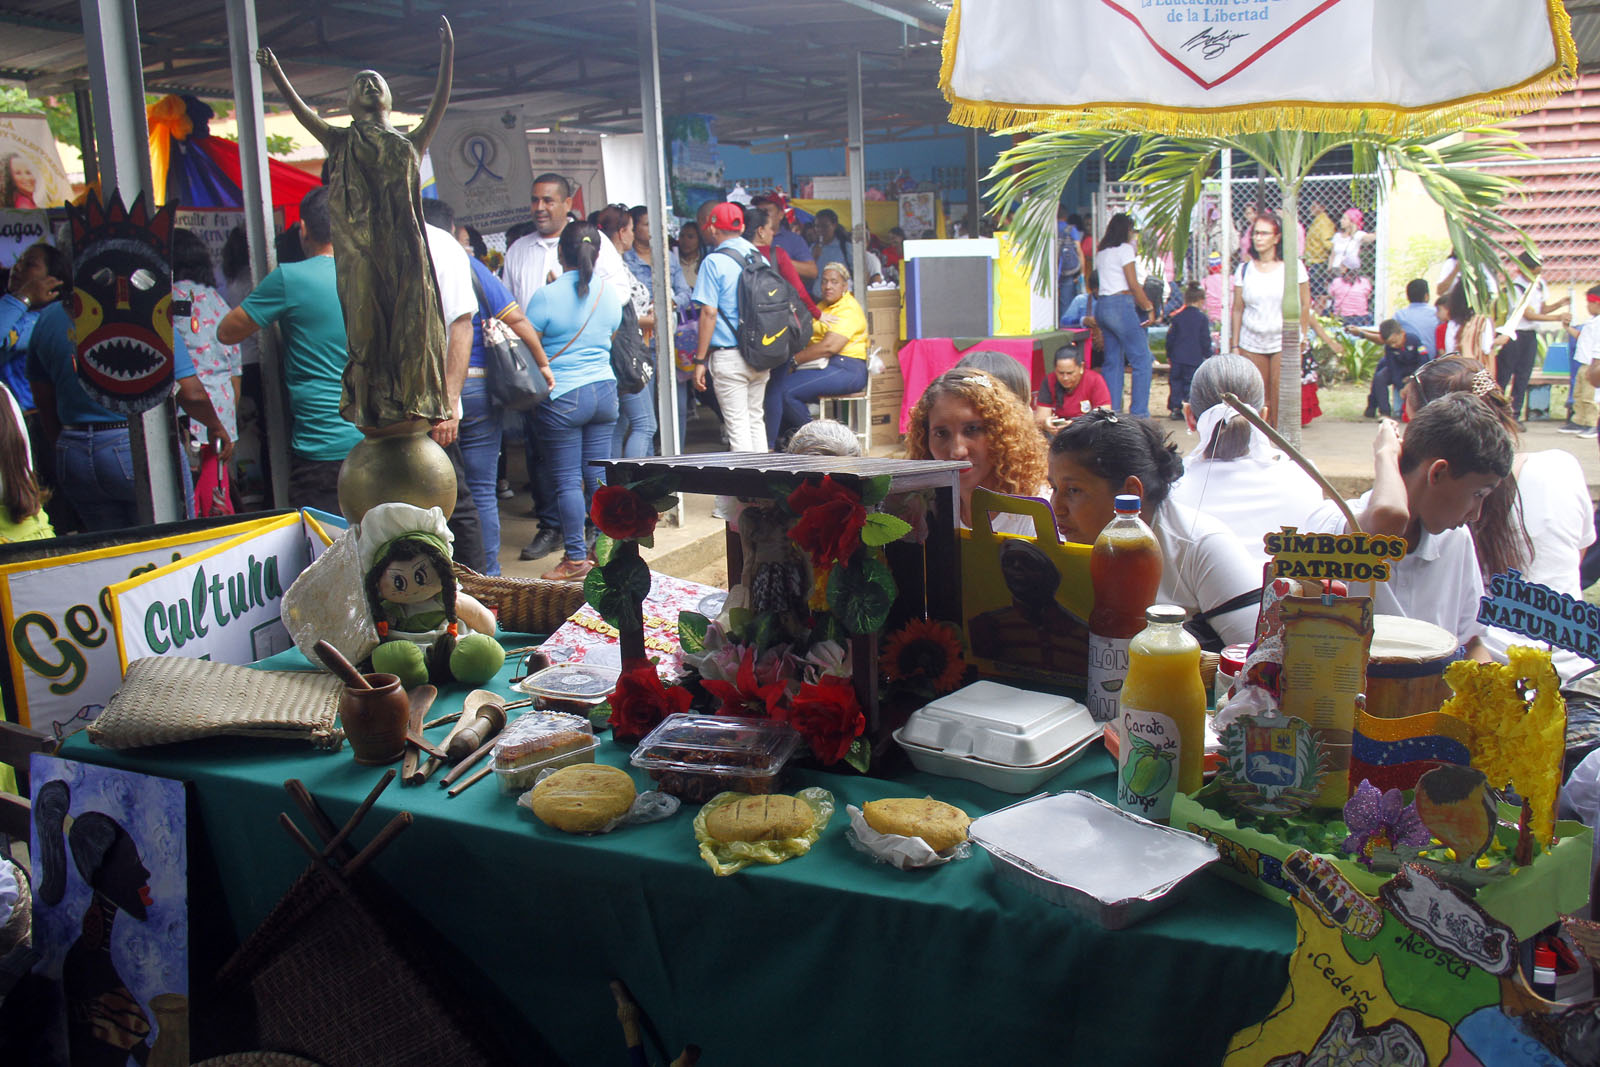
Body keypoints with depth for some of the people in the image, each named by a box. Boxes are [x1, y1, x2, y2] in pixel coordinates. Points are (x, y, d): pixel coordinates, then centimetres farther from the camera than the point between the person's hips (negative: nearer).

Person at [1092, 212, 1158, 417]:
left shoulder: (1101, 252, 17)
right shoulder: (1125, 249, -5)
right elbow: (1133, 285, -9)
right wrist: (1149, 308, -1)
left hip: (1102, 306, 8)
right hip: (1120, 305, -8)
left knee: (1112, 361, 10)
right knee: (1142, 359, -4)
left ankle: (1110, 411, 7)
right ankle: (1138, 412, -7)